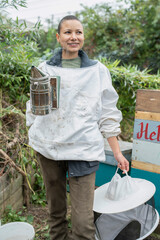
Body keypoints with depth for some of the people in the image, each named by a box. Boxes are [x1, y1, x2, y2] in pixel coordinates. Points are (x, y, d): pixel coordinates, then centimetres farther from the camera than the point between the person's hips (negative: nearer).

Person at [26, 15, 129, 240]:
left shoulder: (98, 70, 4)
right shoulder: (44, 68, 7)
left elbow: (107, 114, 5)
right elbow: (33, 107, 13)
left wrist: (117, 152, 3)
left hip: (83, 149, -2)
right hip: (48, 146, 2)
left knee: (83, 221, -4)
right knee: (55, 209, 17)